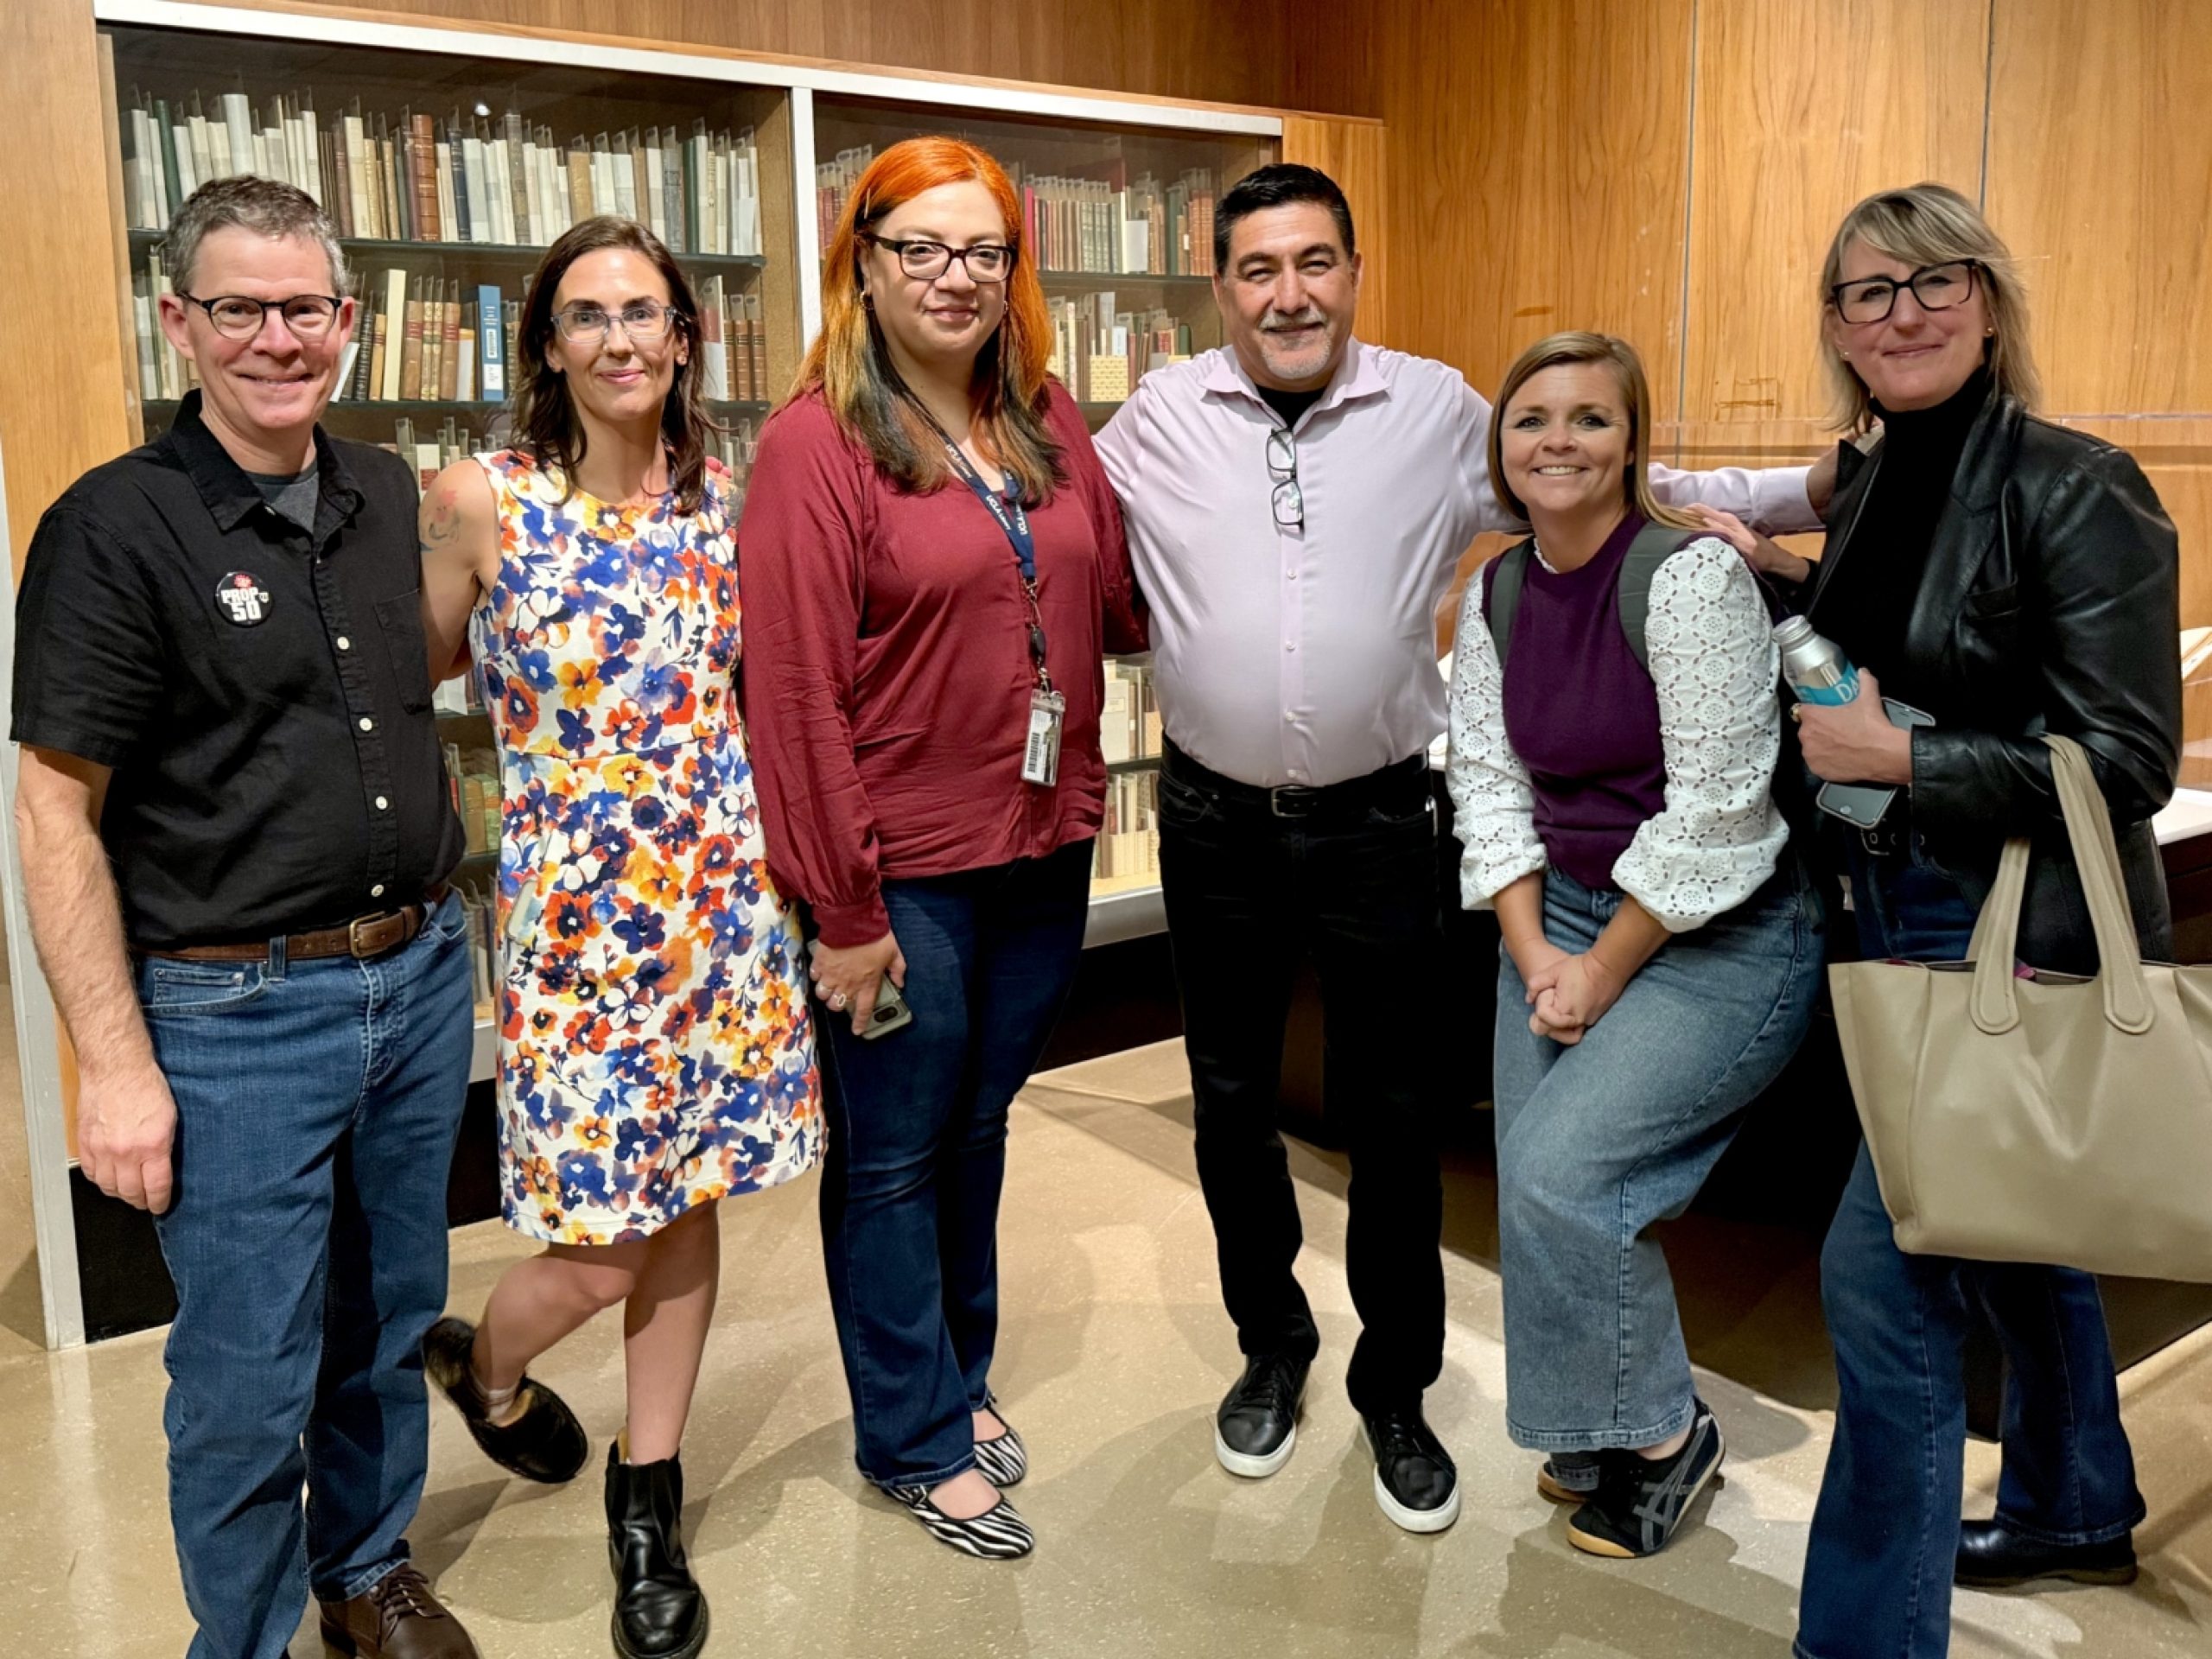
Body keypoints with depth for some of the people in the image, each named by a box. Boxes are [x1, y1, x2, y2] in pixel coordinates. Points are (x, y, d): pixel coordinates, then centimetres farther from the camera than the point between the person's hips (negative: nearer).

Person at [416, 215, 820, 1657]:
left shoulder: (718, 496, 4)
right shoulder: (481, 502, -8)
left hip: (723, 891, 4)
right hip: (575, 903, -4)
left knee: (688, 1201, 12)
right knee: (598, 1249, 0)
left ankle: (650, 1504, 31)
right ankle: (482, 1365, 37)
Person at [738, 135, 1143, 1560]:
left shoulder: (1048, 424, 6)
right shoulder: (817, 444, -13)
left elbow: (1119, 600, 12)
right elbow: (796, 693, -16)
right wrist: (842, 911, -16)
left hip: (1043, 852, 6)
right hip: (905, 871, -5)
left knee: (980, 1128, 21)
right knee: (896, 1158, 11)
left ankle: (961, 1373, 41)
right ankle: (917, 1439, 29)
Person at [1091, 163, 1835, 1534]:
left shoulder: (1440, 410, -2)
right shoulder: (1160, 418, -2)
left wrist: (1805, 496, 1)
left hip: (1379, 820, -1)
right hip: (1216, 822, 1)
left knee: (1398, 1114, 8)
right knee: (1233, 1100, 14)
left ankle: (1396, 1389, 29)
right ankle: (1272, 1349, 38)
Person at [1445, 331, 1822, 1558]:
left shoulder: (1691, 576, -17)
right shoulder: (1495, 594, 4)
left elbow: (1715, 810, -20)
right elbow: (1490, 784, 4)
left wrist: (1604, 971, -13)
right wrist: (1535, 954, -7)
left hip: (1719, 939, -6)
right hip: (1562, 914, 6)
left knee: (1561, 1172, -15)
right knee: (1531, 1184, 3)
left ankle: (1663, 1439, 10)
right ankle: (1589, 1432, 28)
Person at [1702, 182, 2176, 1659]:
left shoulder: (2075, 489, -17)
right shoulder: (1869, 479, 6)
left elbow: (2127, 762, -19)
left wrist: (1896, 755, -21)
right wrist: (1783, 577, 8)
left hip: (2023, 942, -8)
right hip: (1907, 922, 8)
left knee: (1885, 1271, -7)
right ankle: (2077, 1513, 47)